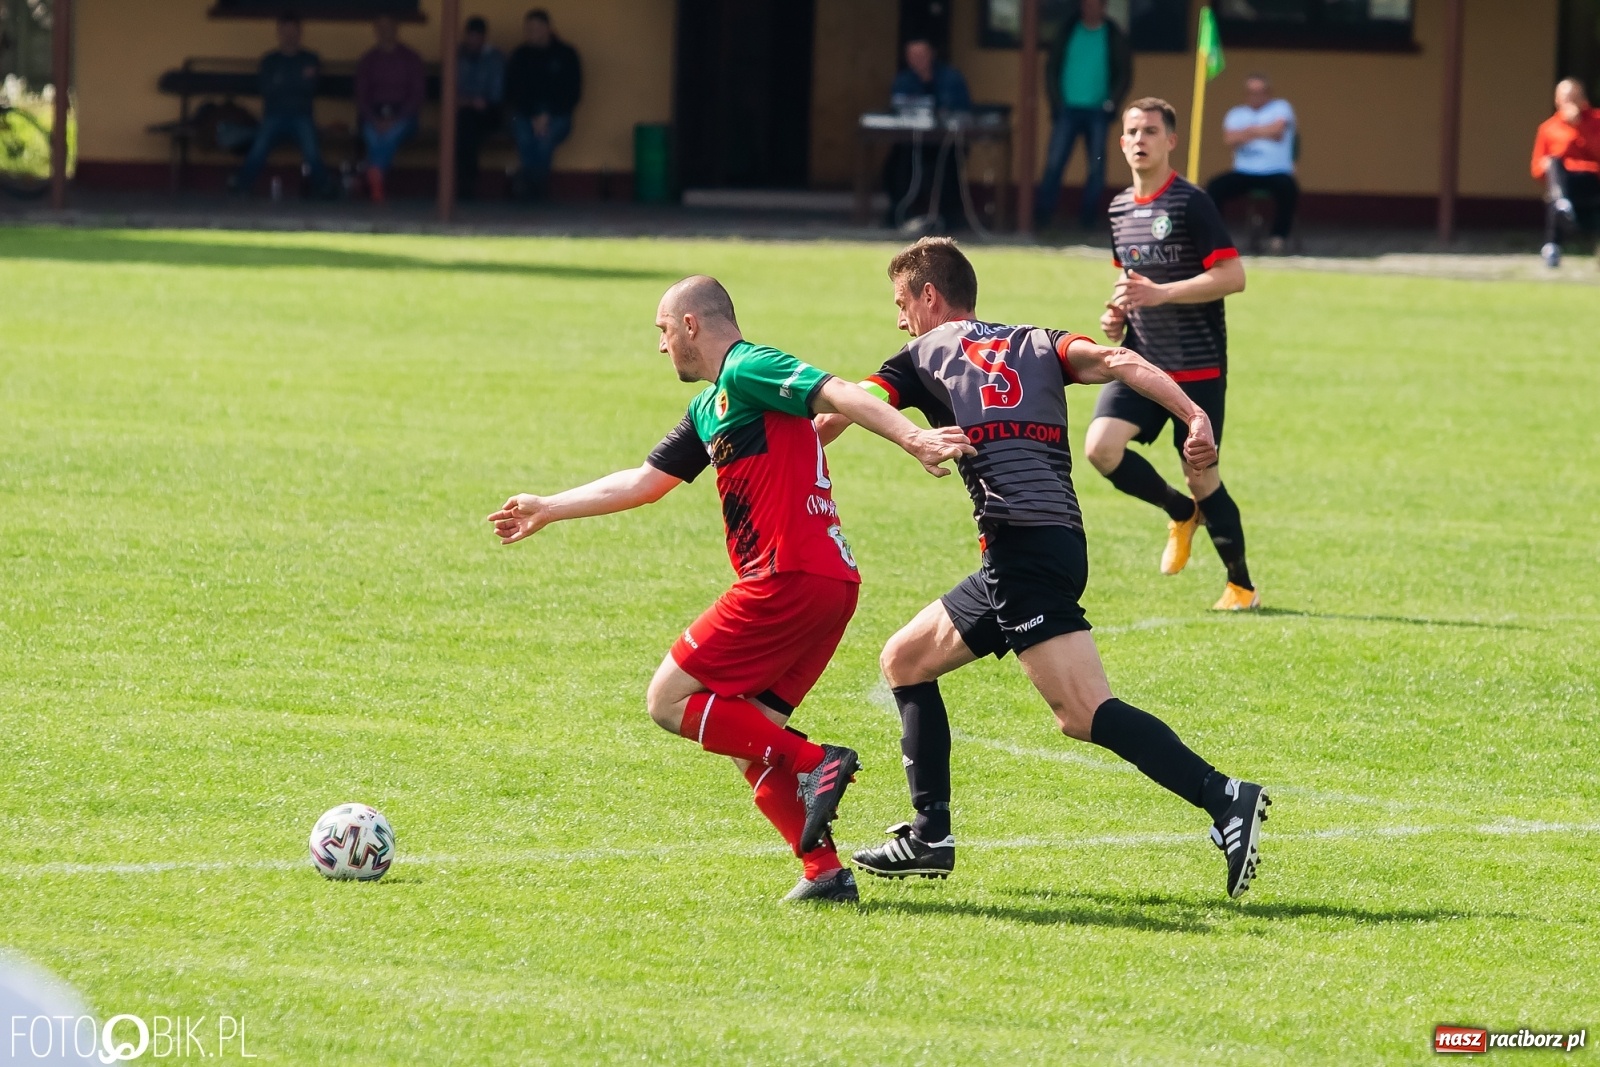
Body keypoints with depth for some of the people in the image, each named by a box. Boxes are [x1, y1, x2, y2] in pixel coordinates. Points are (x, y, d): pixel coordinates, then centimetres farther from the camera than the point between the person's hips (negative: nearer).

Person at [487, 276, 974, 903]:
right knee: (748, 740, 12)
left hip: (788, 580, -10)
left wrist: (913, 439, -35)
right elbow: (644, 482, 34)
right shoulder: (709, 410, 24)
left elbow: (839, 396, -20)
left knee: (670, 701, -4)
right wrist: (547, 511, 42)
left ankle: (813, 765, -13)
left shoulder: (748, 370, -5)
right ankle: (825, 870, 2)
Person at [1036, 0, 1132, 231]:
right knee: (1054, 163, -6)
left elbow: (1124, 73, 3)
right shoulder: (1068, 32, 6)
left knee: (1096, 168, 0)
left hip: (1098, 112, 0)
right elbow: (1052, 67, 6)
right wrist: (1055, 100, -4)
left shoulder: (1115, 37, 4)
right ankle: (1042, 216, -3)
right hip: (1068, 109, 0)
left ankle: (1087, 219, 7)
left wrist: (1112, 102, -9)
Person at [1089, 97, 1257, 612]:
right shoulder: (1119, 208, 12)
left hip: (1197, 366, -6)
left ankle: (1242, 586, 14)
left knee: (1201, 476, -3)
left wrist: (1160, 293, -23)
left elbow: (1233, 276, -17)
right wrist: (1118, 315, 8)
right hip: (1141, 362, 6)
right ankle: (1181, 513, 11)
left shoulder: (1191, 203, -11)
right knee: (1101, 447, -15)